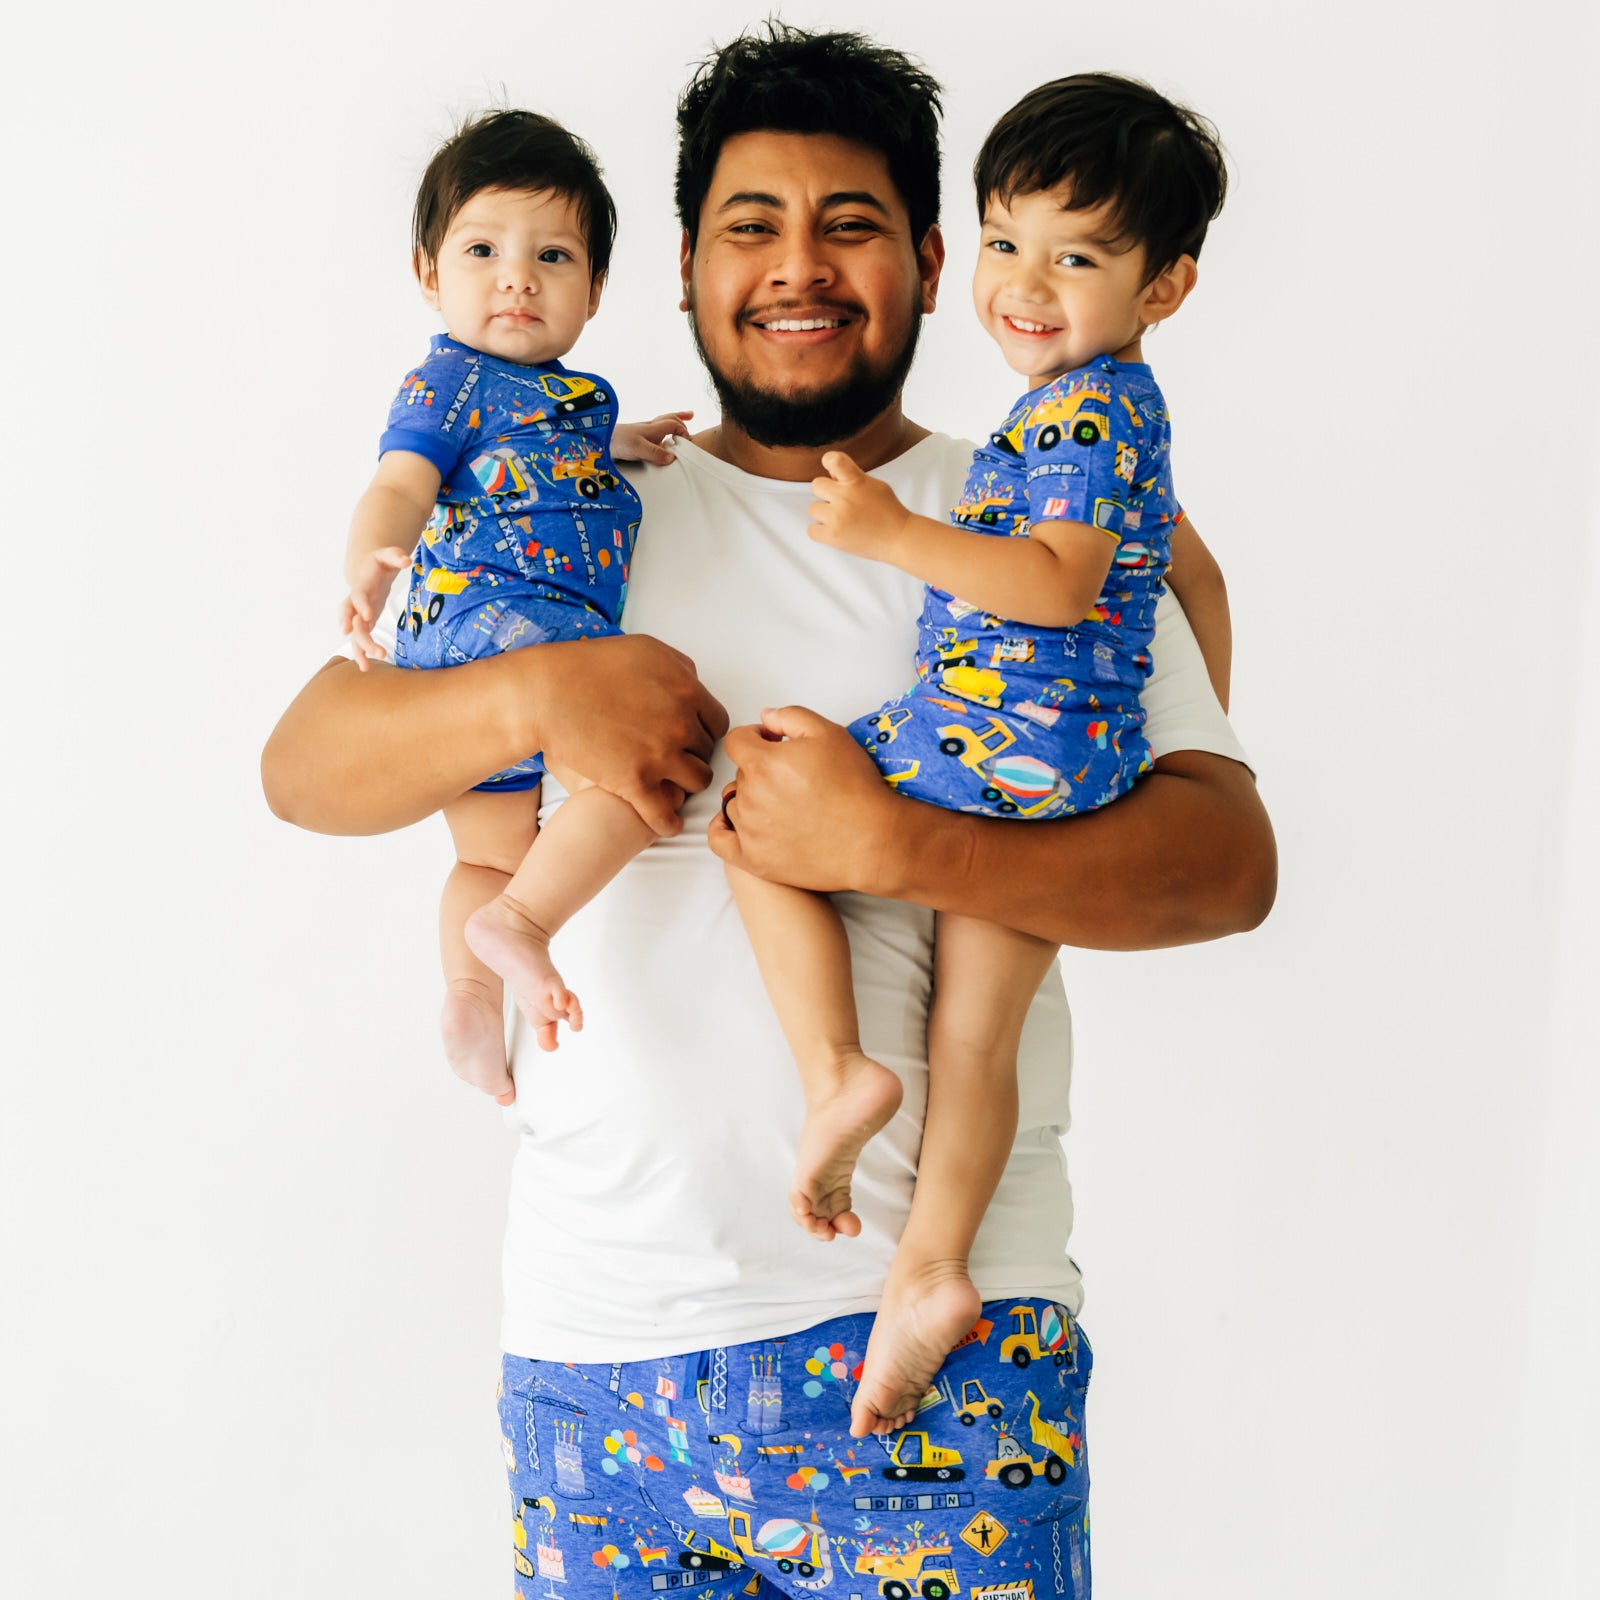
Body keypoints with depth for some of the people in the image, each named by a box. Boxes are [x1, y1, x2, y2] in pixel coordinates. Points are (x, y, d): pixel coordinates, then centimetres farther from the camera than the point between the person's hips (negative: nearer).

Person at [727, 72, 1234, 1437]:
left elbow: (1060, 583, -24)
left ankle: (837, 1069, -7)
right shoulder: (1123, 408, 20)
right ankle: (931, 1272, 9)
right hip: (1072, 777, 10)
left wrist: (894, 535, -25)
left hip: (996, 740, -10)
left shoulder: (1077, 415, -11)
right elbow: (1192, 566, 27)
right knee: (976, 1037, 9)